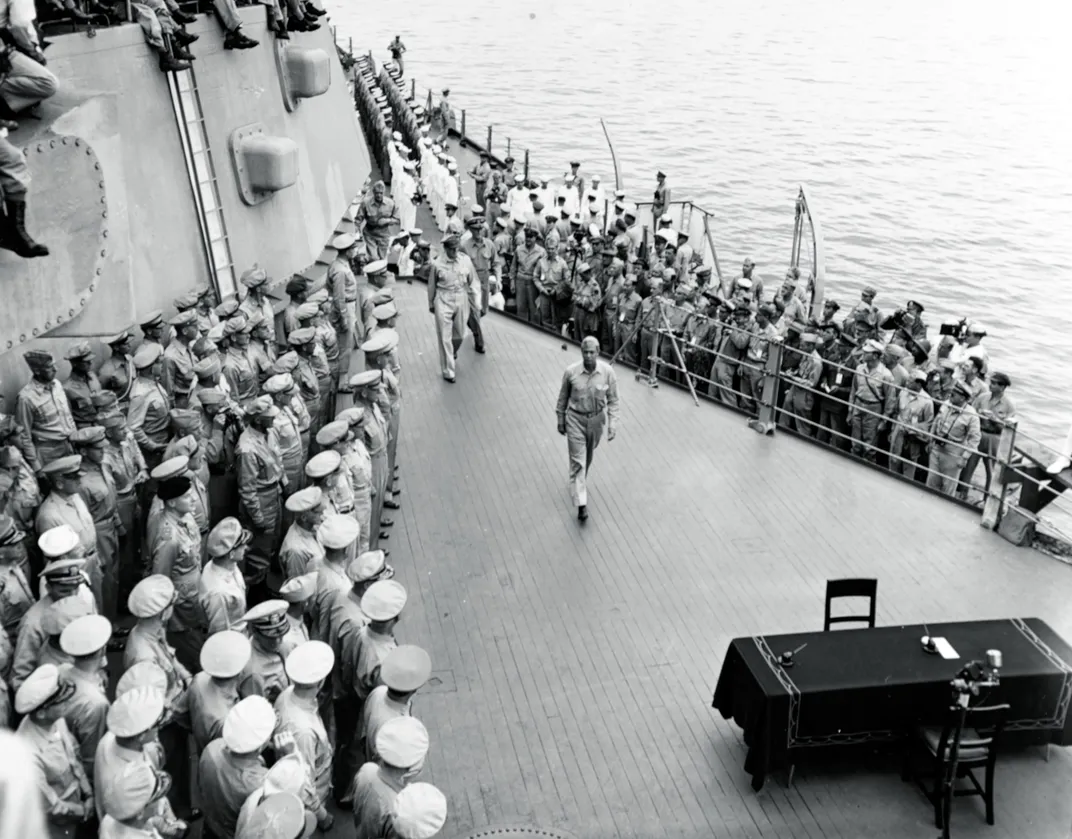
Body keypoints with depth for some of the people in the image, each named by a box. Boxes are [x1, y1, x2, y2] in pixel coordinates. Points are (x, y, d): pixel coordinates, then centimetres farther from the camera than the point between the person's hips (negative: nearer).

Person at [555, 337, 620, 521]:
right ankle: (581, 503, -2)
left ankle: (579, 481, 52)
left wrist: (612, 424, -13)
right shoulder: (571, 372, -18)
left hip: (596, 419, 2)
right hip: (575, 419, -2)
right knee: (578, 461, -5)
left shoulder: (607, 372, -17)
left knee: (588, 457, 23)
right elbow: (563, 397, -2)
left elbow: (613, 400, -7)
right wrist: (560, 420, 5)